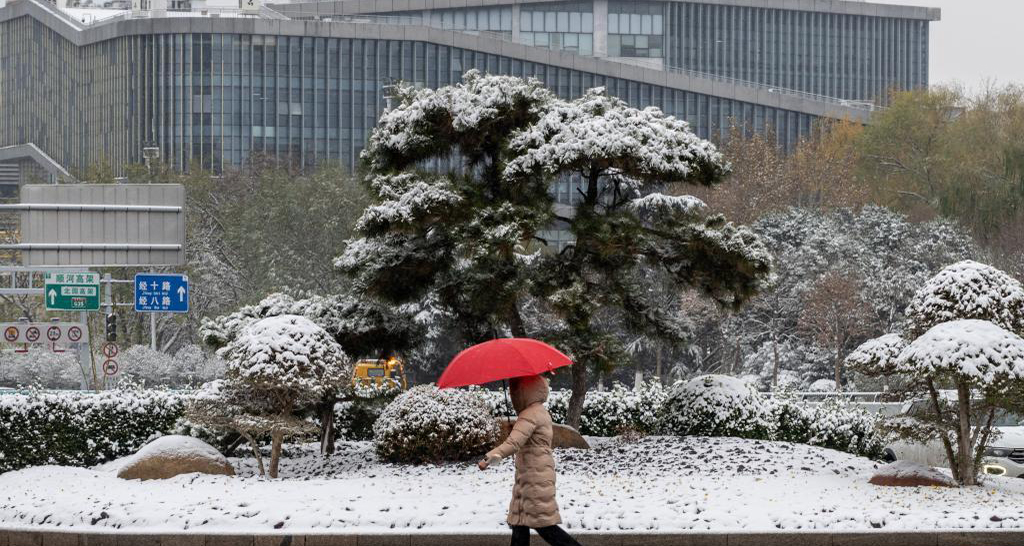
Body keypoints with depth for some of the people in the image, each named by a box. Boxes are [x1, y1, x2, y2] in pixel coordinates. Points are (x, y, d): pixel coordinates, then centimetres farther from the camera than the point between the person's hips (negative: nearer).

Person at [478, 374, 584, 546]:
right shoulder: (541, 412, 15)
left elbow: (513, 443, -30)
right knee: (519, 525, 9)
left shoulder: (530, 415, -17)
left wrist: (489, 458, -38)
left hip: (536, 478, -10)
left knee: (545, 527, -7)